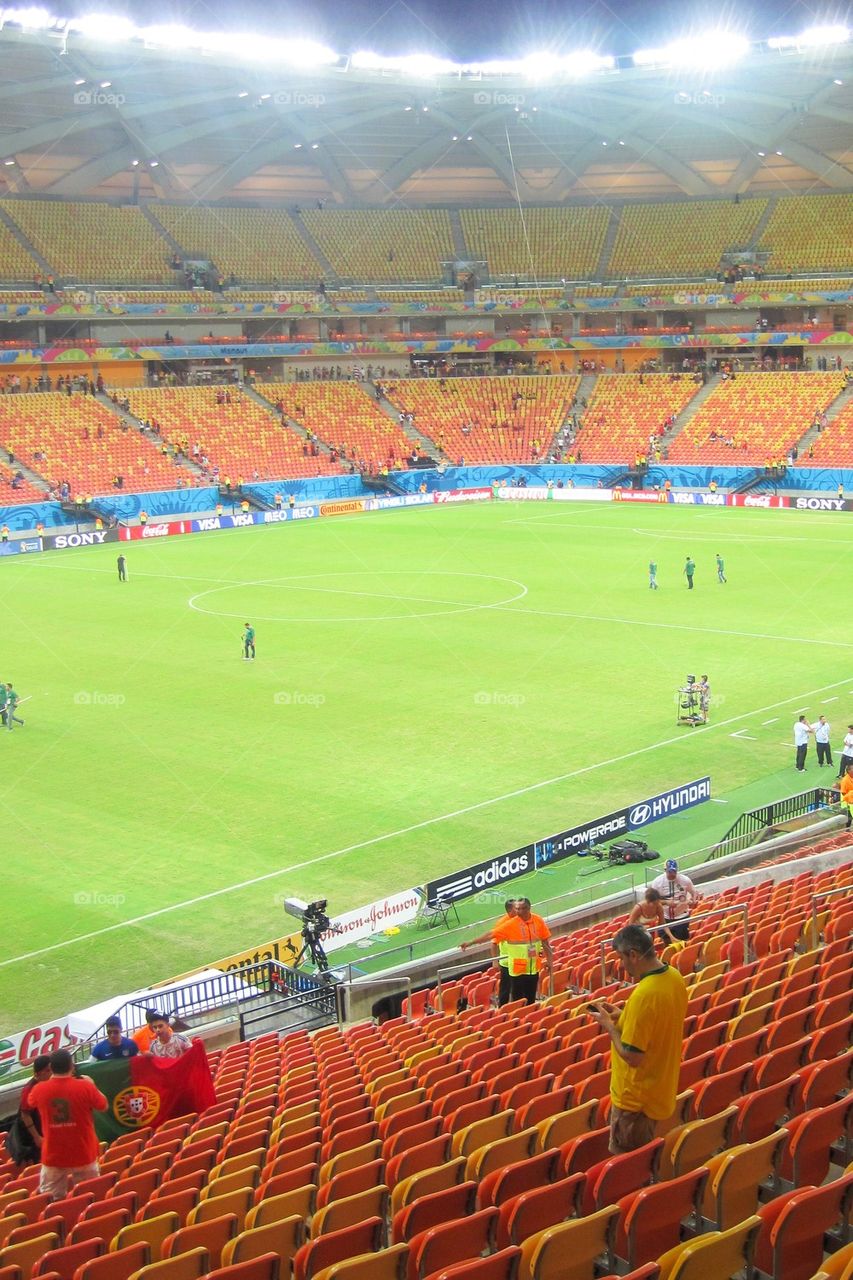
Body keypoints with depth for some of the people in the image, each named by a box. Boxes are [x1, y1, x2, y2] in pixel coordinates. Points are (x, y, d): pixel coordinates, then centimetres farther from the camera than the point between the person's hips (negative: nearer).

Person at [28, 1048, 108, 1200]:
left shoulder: (39, 1090, -11)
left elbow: (31, 1103, 14)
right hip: (83, 1154, -1)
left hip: (53, 1157, 1)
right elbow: (103, 1106, 0)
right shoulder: (85, 1086, -17)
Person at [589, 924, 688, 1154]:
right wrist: (622, 1016, 5)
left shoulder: (643, 995, -31)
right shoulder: (674, 977, -3)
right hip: (661, 1089, 9)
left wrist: (608, 1024, -15)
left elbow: (632, 1057, -28)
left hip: (637, 1098, -9)